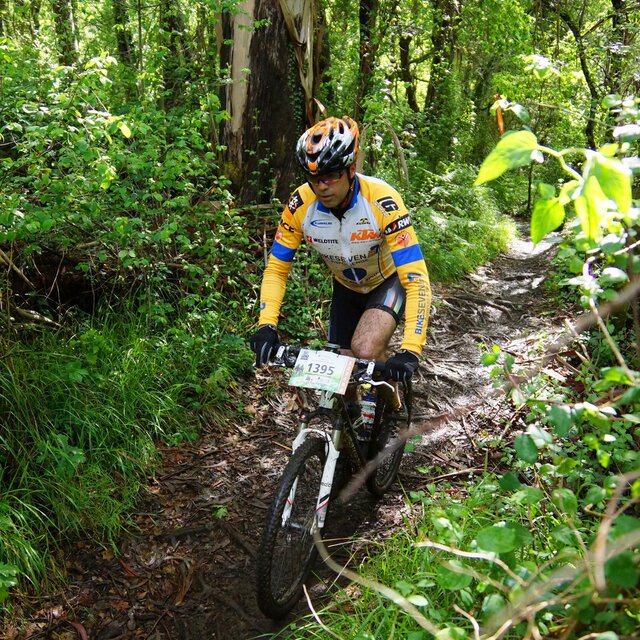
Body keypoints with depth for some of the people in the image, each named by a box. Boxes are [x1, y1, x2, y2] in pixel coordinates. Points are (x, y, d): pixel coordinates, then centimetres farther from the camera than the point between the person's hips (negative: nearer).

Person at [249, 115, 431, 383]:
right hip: (346, 288, 4)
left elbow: (417, 279, -36)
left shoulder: (381, 201, -34)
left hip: (390, 281, -4)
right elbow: (276, 269, -14)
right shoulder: (300, 204, -24)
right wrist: (266, 326, -29)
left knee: (365, 350, -28)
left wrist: (410, 351, -46)